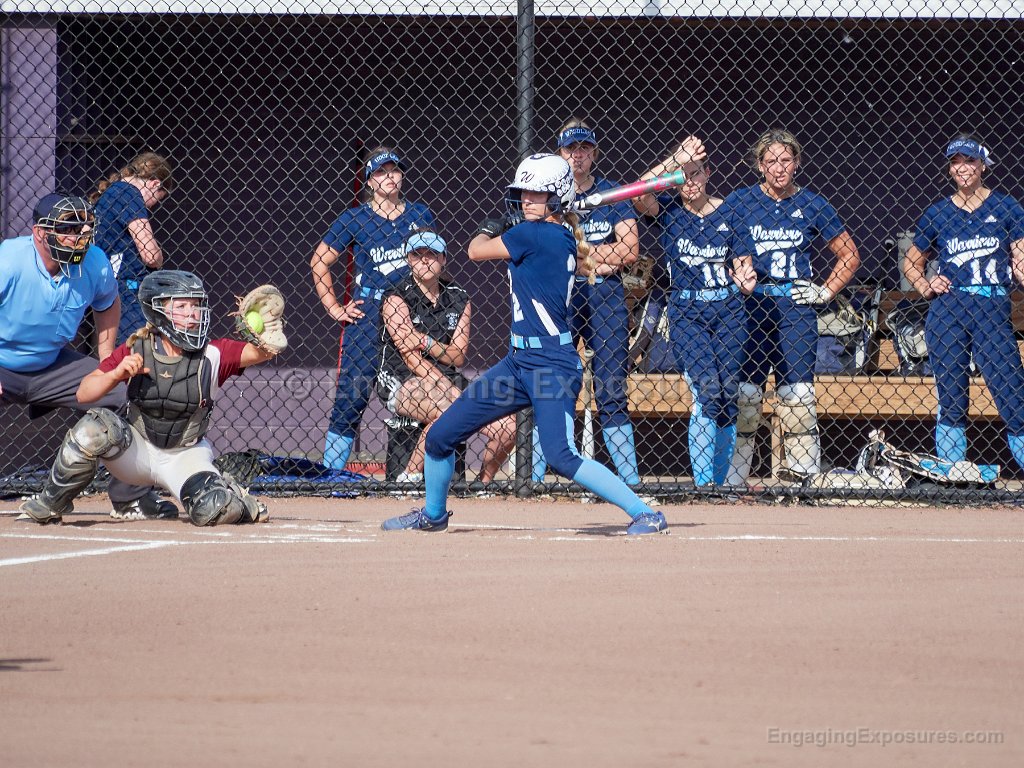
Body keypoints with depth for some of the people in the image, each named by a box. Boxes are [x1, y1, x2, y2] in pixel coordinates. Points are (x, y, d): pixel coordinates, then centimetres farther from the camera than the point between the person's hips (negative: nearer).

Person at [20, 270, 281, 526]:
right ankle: (49, 506, -11)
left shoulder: (212, 355, -13)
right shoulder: (135, 351, -11)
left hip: (185, 456, -1)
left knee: (213, 510, -28)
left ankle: (232, 496, 13)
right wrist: (116, 374, -28)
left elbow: (261, 353, -27)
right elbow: (84, 394, -10)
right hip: (136, 448, 1)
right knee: (95, 427, -30)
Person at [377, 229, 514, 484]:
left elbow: (458, 357, 5)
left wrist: (427, 343, -15)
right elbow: (412, 360, -12)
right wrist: (452, 392, -21)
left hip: (448, 383, 5)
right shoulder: (397, 299, -3)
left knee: (507, 428, -14)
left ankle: (484, 485, 8)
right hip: (403, 384, -5)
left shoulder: (459, 300, 12)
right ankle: (410, 477, -26)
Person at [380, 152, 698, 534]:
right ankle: (433, 514, 33)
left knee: (561, 457, -22)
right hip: (519, 361, 10)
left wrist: (489, 229, 18)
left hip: (553, 366, -10)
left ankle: (645, 513, -15)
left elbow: (476, 251, -3)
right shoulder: (563, 238, 9)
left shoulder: (533, 235, -15)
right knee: (440, 436, 12)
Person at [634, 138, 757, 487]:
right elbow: (639, 193, -18)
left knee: (729, 393, -2)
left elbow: (743, 262, 14)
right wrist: (676, 160, -19)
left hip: (729, 309, 2)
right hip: (686, 313, -2)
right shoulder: (667, 209, 2)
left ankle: (719, 483, 11)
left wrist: (746, 282, -8)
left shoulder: (729, 213, 7)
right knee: (707, 388, -18)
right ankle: (702, 484, -16)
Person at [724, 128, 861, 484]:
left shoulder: (812, 205, 8)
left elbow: (849, 256, 16)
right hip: (749, 307, 0)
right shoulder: (739, 202, 6)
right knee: (743, 395, -4)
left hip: (796, 309, 1)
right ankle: (732, 480, 1)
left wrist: (825, 292, 6)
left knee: (799, 397, -5)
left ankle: (805, 478, -1)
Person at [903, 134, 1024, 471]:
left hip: (993, 313, -2)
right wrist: (926, 287, 4)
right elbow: (911, 263, 23)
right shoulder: (938, 213, 12)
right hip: (946, 312, 2)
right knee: (951, 404, 4)